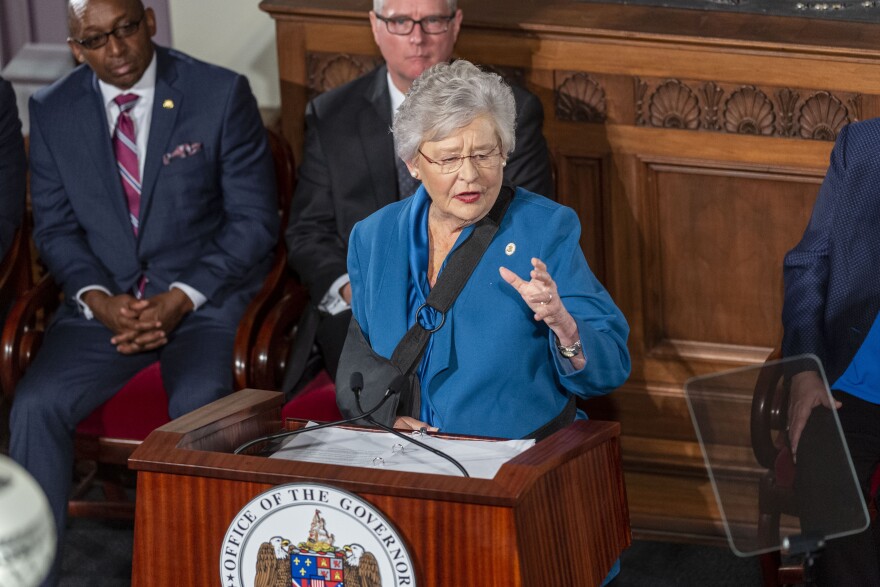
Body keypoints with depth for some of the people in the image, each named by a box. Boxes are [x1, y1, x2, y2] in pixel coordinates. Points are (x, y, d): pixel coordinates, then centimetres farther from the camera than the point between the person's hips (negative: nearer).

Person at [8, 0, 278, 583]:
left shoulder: (222, 95, -4)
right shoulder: (53, 112, 6)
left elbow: (254, 221, -3)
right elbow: (55, 226, 9)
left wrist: (180, 300, -14)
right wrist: (100, 300, -10)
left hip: (206, 298, -3)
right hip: (105, 302, 3)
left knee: (200, 408, -33)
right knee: (36, 405, -22)